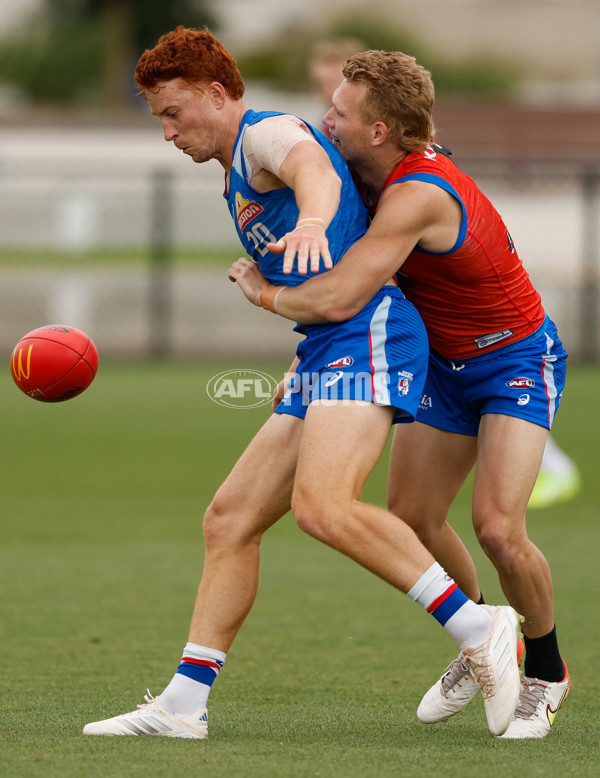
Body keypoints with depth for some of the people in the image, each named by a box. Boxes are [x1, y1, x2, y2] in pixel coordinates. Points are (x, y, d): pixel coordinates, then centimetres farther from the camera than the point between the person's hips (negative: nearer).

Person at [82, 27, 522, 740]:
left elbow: (313, 169, -29)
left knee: (322, 505, -30)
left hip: (368, 334, -11)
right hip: (321, 359, 11)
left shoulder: (268, 134, -3)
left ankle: (479, 630, -26)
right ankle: (184, 702, 7)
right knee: (228, 520, 6)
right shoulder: (238, 179, 29)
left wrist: (312, 220, -50)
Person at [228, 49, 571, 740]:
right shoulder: (386, 173, -4)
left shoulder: (416, 197, -33)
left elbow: (338, 300, -39)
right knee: (411, 521, 3)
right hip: (445, 361, 9)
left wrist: (264, 292, -19)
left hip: (518, 360, -9)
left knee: (498, 528, -20)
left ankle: (546, 672, 4)